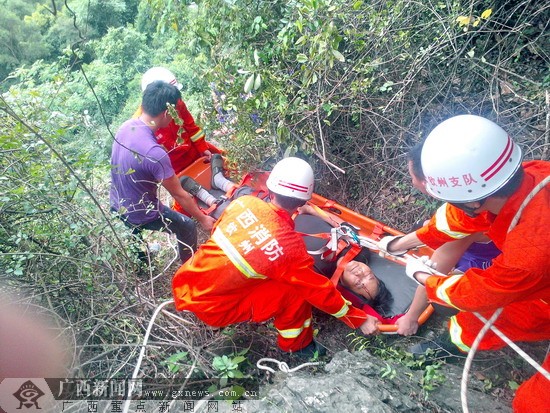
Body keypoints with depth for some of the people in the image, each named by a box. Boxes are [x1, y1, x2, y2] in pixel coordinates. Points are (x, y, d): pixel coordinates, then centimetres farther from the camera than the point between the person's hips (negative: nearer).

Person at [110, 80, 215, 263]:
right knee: (188, 227, 13)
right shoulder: (155, 154, -36)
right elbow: (179, 194, -24)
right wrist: (203, 219, -9)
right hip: (140, 216, -8)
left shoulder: (126, 126, -12)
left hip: (116, 205, 8)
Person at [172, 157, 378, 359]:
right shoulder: (289, 246, -23)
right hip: (211, 309, -6)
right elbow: (319, 291, -12)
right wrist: (358, 319, 3)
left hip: (182, 284, 6)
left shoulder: (246, 202, -10)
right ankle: (297, 344, 17)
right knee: (295, 290, -8)